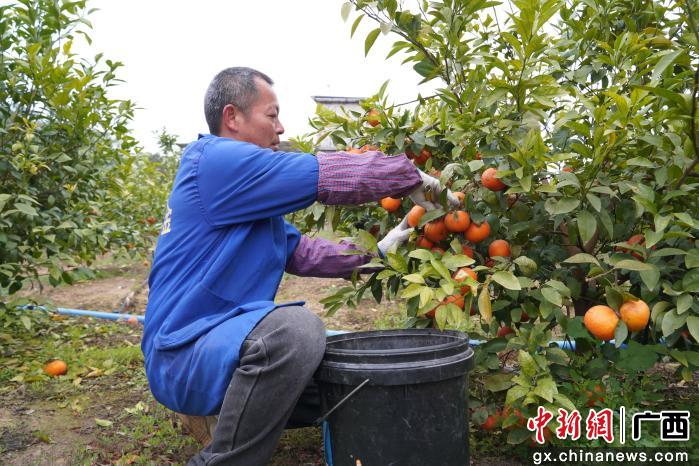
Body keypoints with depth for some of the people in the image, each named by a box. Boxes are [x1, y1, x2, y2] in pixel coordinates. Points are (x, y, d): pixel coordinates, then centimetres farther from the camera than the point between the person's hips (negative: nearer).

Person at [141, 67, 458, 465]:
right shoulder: (216, 160, -15)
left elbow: (302, 252, 14)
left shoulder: (245, 194, 16)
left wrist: (377, 251, 6)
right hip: (182, 353, -10)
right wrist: (413, 177, -7)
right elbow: (326, 176, -18)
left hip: (219, 341, 10)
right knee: (295, 328, -36)